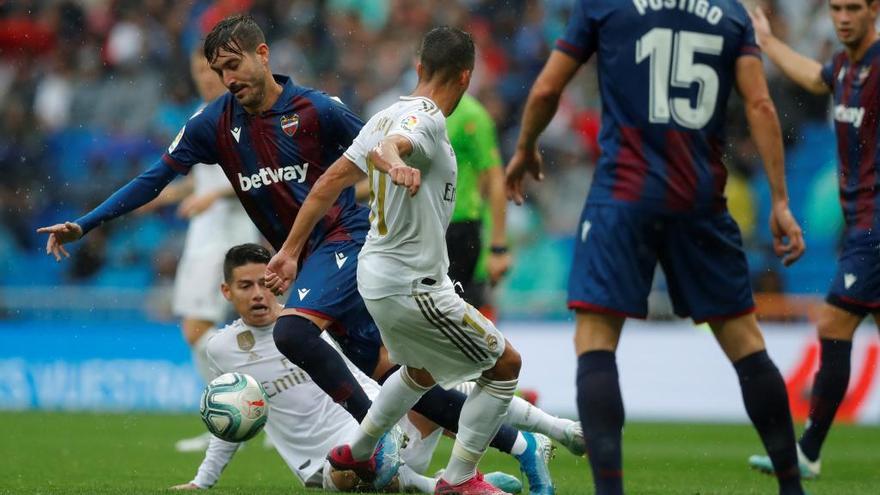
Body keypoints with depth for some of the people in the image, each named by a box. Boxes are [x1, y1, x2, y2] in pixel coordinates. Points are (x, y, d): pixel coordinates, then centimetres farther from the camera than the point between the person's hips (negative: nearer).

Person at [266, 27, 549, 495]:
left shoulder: (388, 115, 8)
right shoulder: (426, 119, -18)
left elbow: (329, 182, 10)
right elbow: (384, 148, -41)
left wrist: (290, 252, 15)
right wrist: (396, 164, -65)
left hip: (375, 276, 10)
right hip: (413, 287, -10)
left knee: (422, 371, 33)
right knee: (504, 364, 3)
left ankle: (356, 453, 43)